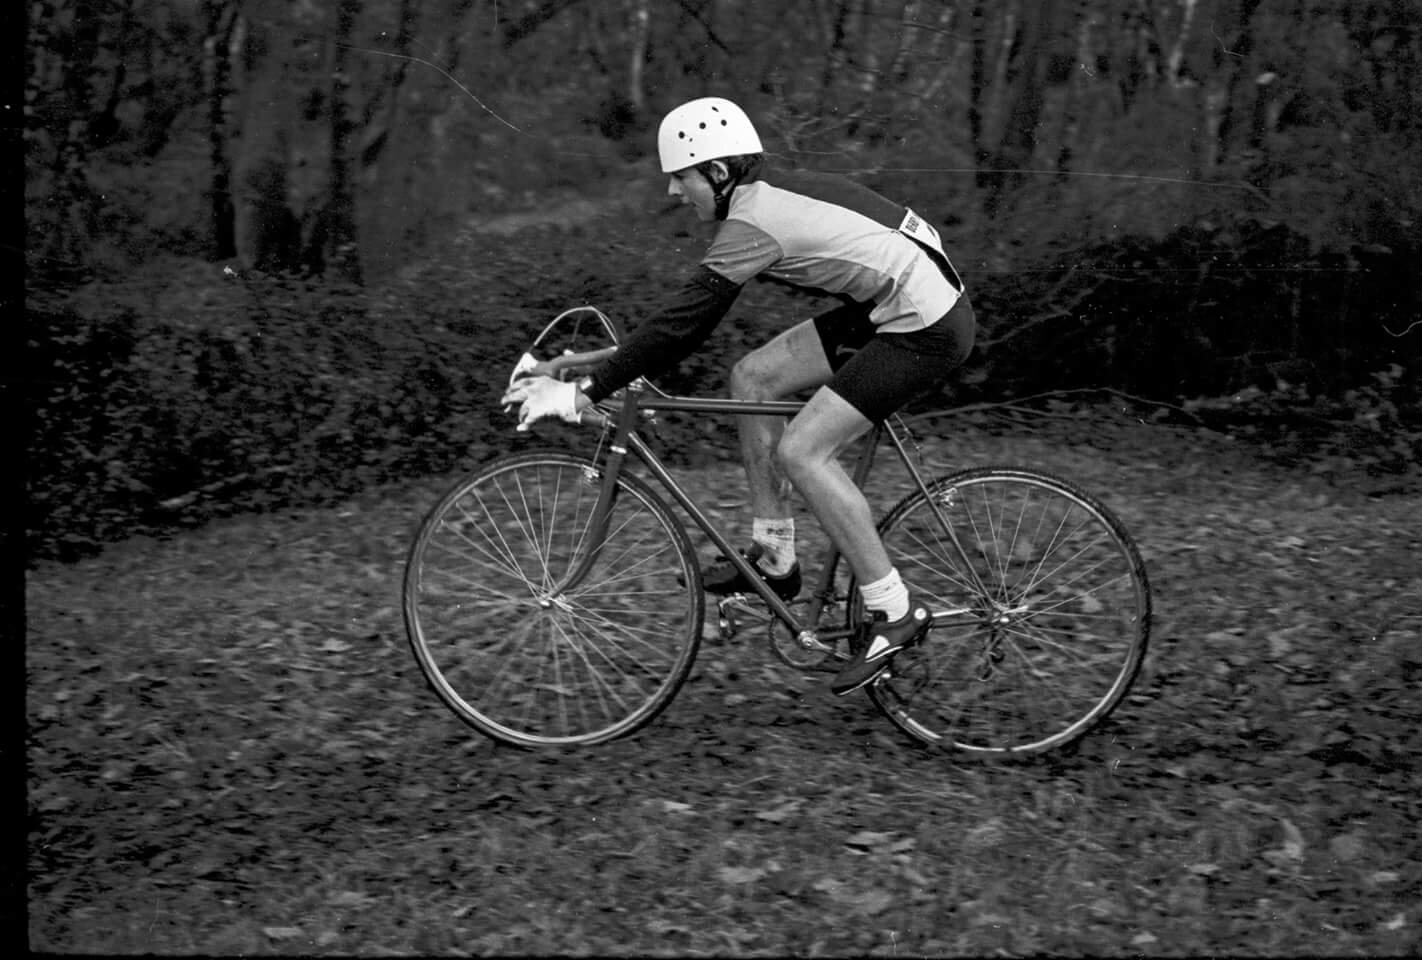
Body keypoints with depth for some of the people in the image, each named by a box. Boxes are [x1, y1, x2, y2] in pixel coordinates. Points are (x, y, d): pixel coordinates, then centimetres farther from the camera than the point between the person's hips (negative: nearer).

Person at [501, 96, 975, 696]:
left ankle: (893, 613, -5)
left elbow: (684, 322, -23)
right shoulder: (772, 195, 10)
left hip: (927, 329, -10)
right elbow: (694, 315, 17)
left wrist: (583, 394, -21)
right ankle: (774, 557, 14)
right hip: (888, 311, 10)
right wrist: (623, 370, 14)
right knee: (752, 377, 8)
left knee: (800, 451, -14)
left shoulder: (753, 223, -19)